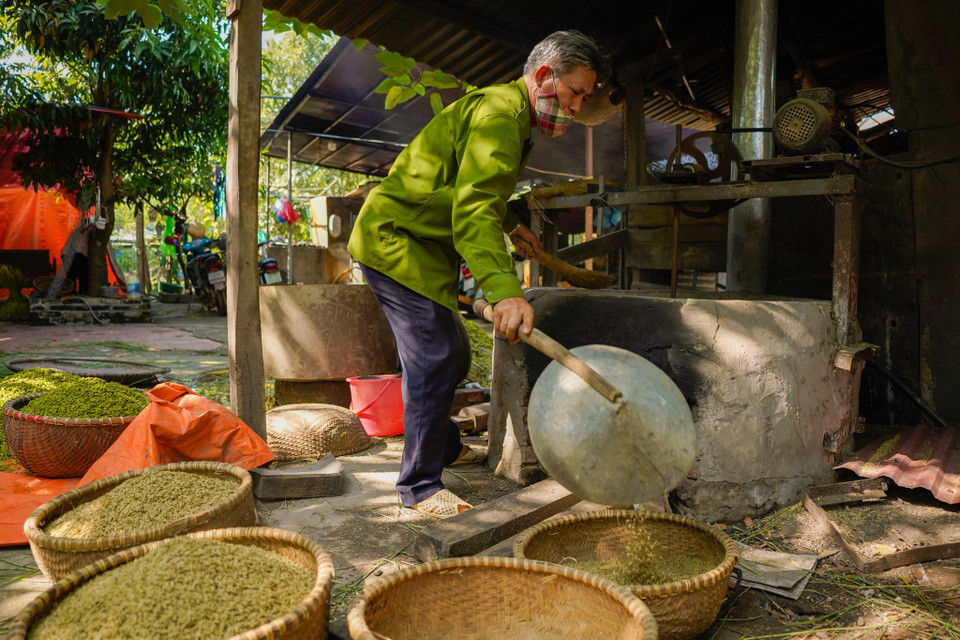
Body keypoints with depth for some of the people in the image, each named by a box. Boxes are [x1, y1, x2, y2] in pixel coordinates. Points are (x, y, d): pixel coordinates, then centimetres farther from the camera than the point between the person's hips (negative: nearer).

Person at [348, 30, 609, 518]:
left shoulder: (512, 117, 16)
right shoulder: (499, 115, -19)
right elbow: (474, 212, -34)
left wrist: (512, 225, 40)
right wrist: (504, 291, -46)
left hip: (419, 244, 11)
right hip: (396, 240, -11)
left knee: (443, 354, 18)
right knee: (433, 361, -12)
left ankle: (445, 447, 35)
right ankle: (419, 486, -1)